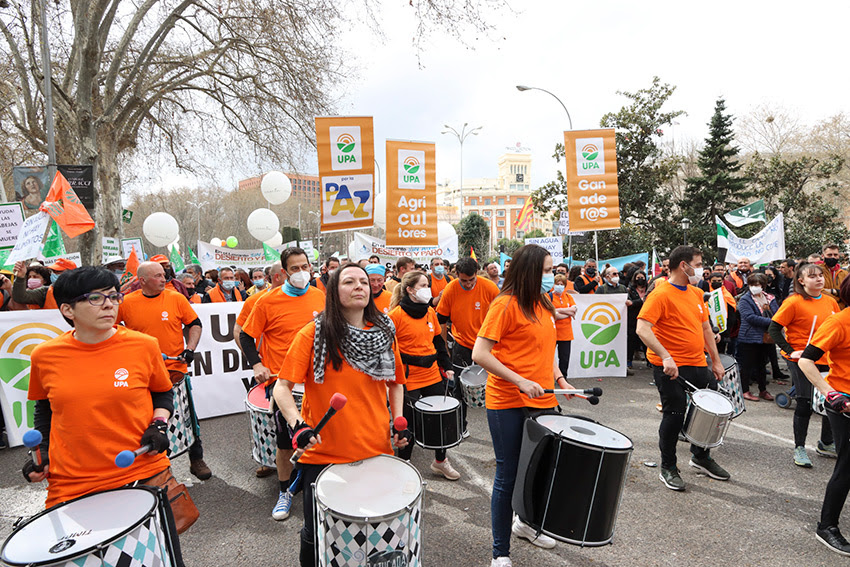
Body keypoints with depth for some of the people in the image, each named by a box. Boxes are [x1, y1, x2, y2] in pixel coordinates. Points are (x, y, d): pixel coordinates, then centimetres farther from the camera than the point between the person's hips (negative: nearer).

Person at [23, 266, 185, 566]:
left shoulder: (143, 345, -7)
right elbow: (44, 409, 16)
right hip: (71, 486, 1)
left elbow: (163, 394, 8)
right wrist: (42, 453, 4)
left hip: (143, 476, -1)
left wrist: (158, 424, -9)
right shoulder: (45, 356, -2)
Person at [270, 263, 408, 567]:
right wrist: (298, 426, -25)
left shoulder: (384, 332, 2)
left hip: (377, 450, 3)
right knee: (317, 534, 13)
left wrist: (398, 421, 4)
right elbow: (282, 388, -10)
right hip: (324, 453, -2)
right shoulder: (313, 334, -10)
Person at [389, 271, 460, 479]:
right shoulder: (396, 315, -13)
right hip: (409, 378, -6)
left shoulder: (430, 312, 7)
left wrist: (447, 366, 11)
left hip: (433, 375, 6)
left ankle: (440, 461, 34)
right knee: (409, 423, 7)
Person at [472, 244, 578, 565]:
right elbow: (480, 355, -18)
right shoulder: (506, 304, -14)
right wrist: (520, 382, -21)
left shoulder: (543, 303, 10)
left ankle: (526, 523, 46)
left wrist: (558, 379, 7)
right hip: (508, 405, -7)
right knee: (508, 477, 5)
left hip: (542, 401, 7)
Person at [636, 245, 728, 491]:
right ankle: (668, 468, 21)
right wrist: (666, 357, -32)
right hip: (671, 367, -8)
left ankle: (701, 457, 41)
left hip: (698, 364, 8)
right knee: (675, 415, 1)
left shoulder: (696, 293, 10)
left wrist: (716, 360, 18)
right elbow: (642, 329, -25)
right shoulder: (661, 294, -16)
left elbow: (705, 328, 19)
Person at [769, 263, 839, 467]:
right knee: (805, 402, -3)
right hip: (801, 360, -6)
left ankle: (827, 443, 35)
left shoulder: (830, 301, 6)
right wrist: (790, 351, -17)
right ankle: (799, 448, 11)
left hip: (826, 360, 6)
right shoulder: (794, 302, -13)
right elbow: (774, 329, -13)